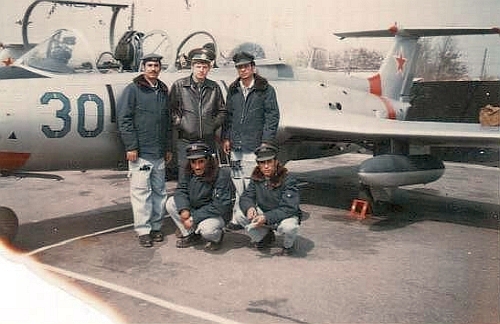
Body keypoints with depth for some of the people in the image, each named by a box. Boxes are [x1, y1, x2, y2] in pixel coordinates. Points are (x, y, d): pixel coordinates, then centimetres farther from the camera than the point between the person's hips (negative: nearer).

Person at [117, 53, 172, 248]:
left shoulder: (163, 91, 16)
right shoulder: (133, 90, -2)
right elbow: (124, 119, -7)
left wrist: (168, 148, 16)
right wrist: (131, 146, -12)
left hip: (159, 153, 6)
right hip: (140, 152, -6)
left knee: (159, 191, 10)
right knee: (141, 191, -3)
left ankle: (156, 226, 20)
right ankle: (143, 230, 5)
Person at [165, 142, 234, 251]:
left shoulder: (221, 176, -25)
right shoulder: (190, 173, -5)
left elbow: (219, 206, -26)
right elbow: (181, 190, 2)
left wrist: (194, 218, -26)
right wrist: (183, 209, -20)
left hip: (216, 215, -7)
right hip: (194, 210, 7)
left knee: (206, 229, -37)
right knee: (171, 203, -6)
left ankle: (217, 237, 2)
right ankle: (190, 235, 5)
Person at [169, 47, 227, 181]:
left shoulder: (214, 87, 9)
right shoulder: (179, 86, 1)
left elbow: (222, 111, 18)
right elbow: (171, 109, 5)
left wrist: (214, 125, 7)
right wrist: (179, 124, -5)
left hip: (209, 141, 2)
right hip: (186, 141, -2)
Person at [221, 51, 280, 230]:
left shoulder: (266, 90, 0)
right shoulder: (233, 90, 15)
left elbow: (272, 116, -4)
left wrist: (266, 141, -10)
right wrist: (226, 137, 11)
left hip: (255, 145, -5)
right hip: (236, 145, 5)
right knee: (238, 184, 9)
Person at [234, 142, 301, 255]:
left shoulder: (288, 180, -23)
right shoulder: (256, 177, -6)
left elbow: (289, 208, -29)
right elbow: (245, 197, -5)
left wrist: (266, 218, -40)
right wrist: (249, 208, -30)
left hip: (286, 216, -5)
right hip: (263, 214, 5)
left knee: (289, 227, -38)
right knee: (240, 215, -16)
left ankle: (288, 245, 0)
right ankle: (265, 236, 9)